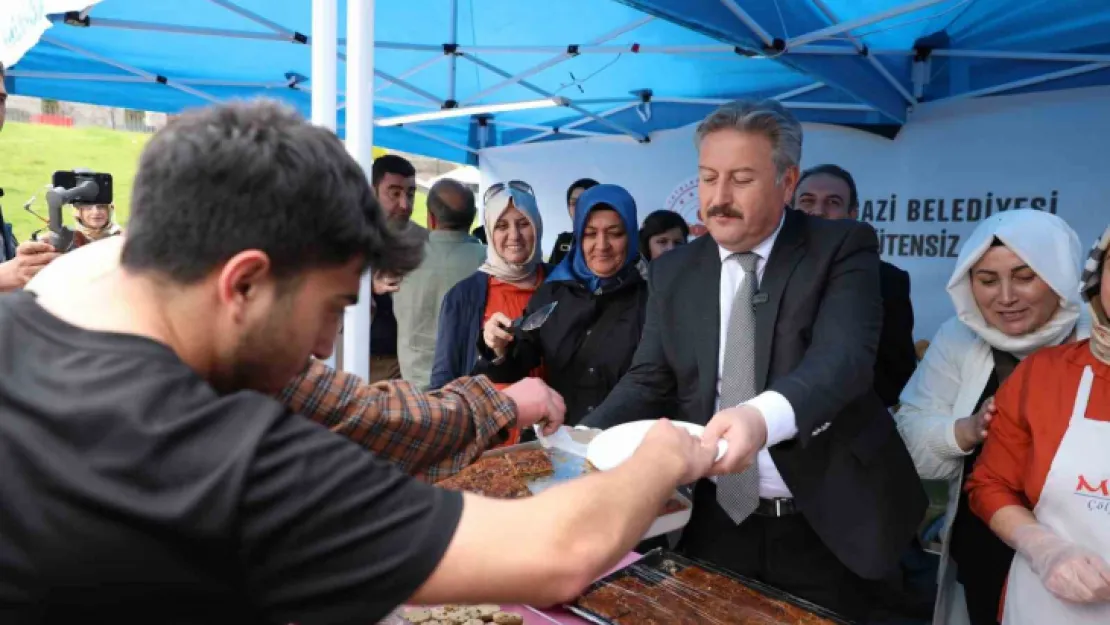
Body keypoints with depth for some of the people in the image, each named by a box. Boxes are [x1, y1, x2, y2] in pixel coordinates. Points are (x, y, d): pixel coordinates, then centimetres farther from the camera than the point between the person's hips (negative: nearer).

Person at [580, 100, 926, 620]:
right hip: (717, 519, 3)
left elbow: (844, 356, -26)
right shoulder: (674, 271, 1)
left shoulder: (842, 247, -10)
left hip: (823, 524, -2)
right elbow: (647, 381, 2)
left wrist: (762, 416, -46)